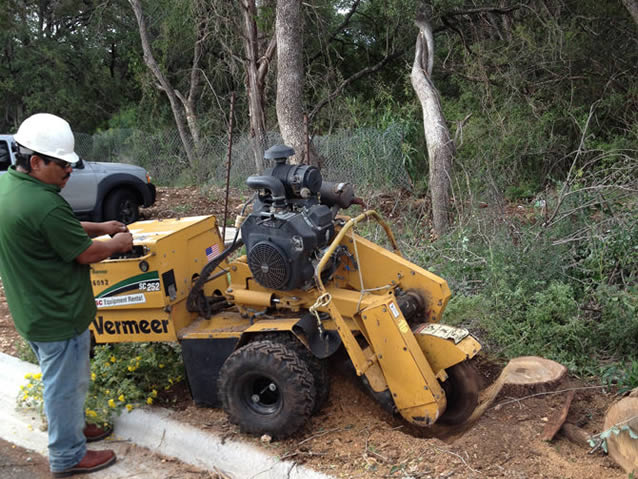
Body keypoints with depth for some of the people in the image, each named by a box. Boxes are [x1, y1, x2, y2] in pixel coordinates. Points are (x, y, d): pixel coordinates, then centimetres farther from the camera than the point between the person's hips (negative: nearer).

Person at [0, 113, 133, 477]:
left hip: (31, 311, 10)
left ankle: (72, 426, 46)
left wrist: (100, 227, 7)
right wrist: (118, 244, -3)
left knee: (63, 379, 27)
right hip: (58, 317, -9)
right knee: (66, 384, 9)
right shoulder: (44, 205, -31)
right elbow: (85, 253, -20)